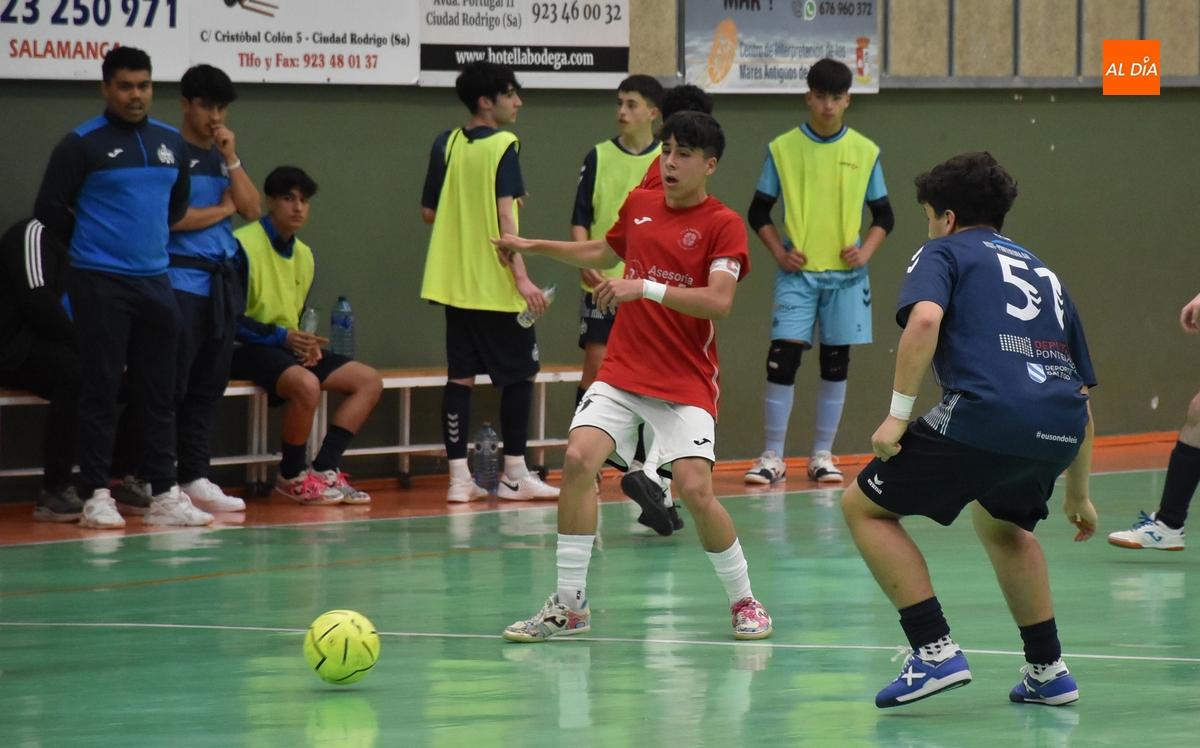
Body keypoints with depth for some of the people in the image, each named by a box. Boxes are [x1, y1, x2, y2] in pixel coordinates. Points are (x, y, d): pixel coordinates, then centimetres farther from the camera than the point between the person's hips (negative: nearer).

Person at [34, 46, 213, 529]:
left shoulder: (172, 144, 10)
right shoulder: (82, 145, -6)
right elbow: (50, 214, -3)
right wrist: (90, 247, 6)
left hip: (155, 282, 5)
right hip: (100, 285, -5)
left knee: (158, 393, 6)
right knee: (100, 391, -3)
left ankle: (164, 494, 9)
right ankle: (95, 496, 0)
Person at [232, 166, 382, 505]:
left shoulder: (304, 255, 14)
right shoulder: (244, 245, -13)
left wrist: (309, 344, -1)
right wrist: (283, 337, -23)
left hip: (290, 348, 9)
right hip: (249, 349, -9)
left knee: (369, 381, -2)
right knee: (306, 384, -36)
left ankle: (322, 470, -9)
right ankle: (292, 477, -15)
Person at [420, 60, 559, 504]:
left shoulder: (446, 146, 6)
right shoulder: (503, 147, -11)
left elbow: (429, 213, 10)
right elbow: (505, 215, -18)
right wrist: (522, 276, -20)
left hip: (454, 281, 6)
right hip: (497, 284, -6)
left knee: (460, 375, 5)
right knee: (519, 373, 6)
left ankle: (459, 477, 0)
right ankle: (515, 475, 8)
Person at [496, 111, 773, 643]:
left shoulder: (723, 225, -8)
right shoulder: (639, 206, 9)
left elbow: (718, 301, -20)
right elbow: (605, 253, 31)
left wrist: (647, 289, -26)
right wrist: (533, 246, 31)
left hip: (686, 382, -4)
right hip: (621, 372, 4)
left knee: (695, 488, -17)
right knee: (578, 459, -17)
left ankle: (743, 600, 7)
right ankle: (569, 604, -8)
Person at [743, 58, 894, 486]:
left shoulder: (864, 152, 5)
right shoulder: (783, 149, 2)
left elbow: (883, 216, 12)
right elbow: (759, 212, 8)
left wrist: (865, 252, -5)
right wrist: (779, 253, -5)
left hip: (845, 274, 2)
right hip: (798, 273, -2)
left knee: (835, 365, 5)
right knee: (782, 359, -10)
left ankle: (822, 456, 14)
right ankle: (772, 457, -4)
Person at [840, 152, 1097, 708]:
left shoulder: (942, 253, 15)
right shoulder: (1043, 274, 32)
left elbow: (924, 318, -9)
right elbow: (1082, 394, 32)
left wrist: (898, 414, -7)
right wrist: (1077, 495, 39)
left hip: (986, 415, -7)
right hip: (1062, 426, 7)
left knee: (864, 507, 10)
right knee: (998, 520, 36)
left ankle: (935, 652, -2)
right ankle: (1048, 671, 29)